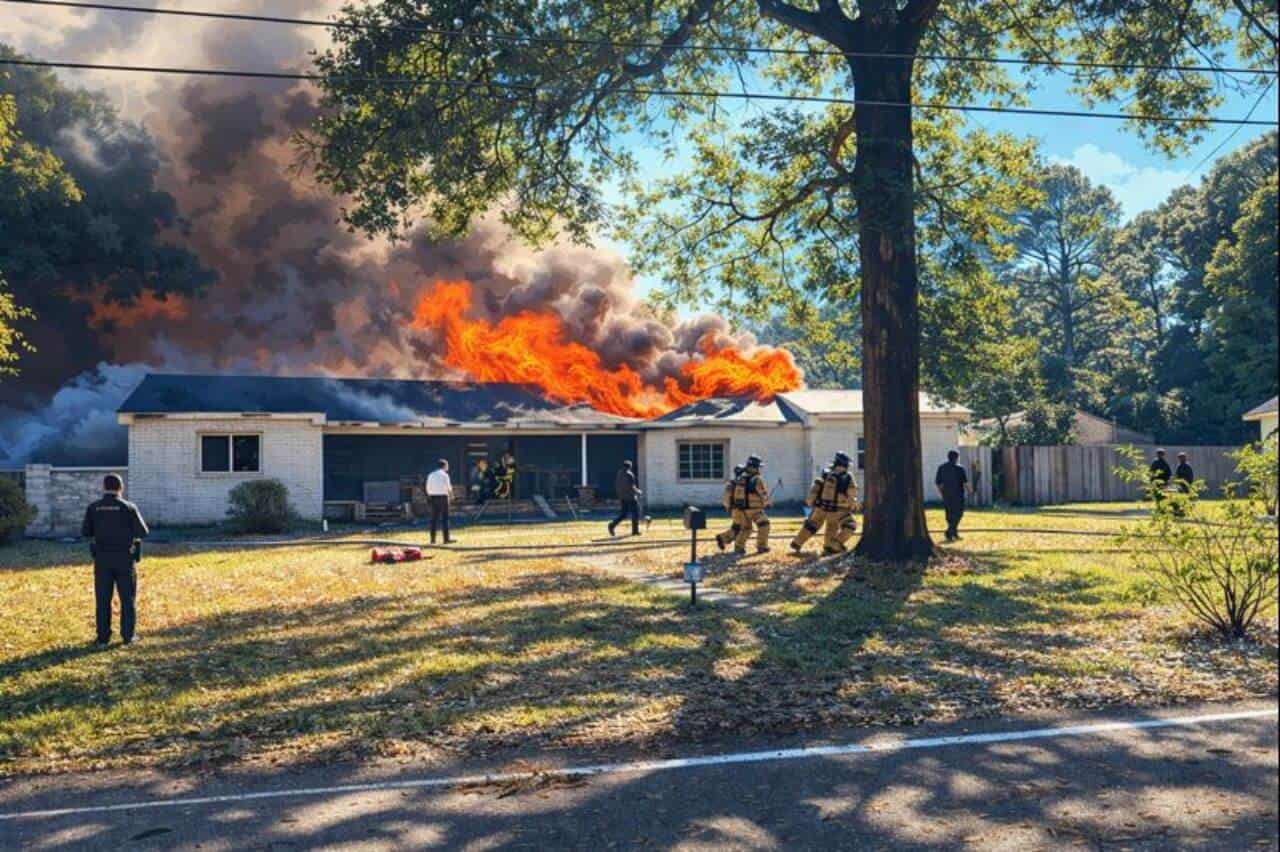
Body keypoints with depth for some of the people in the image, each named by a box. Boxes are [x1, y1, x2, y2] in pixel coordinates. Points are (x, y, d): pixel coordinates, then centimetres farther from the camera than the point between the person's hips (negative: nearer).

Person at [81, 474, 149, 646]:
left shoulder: (93, 507, -1)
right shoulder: (128, 507, -7)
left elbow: (85, 532, 3)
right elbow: (143, 532, -7)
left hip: (102, 558, 2)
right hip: (124, 558, -2)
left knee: (103, 598, 9)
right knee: (127, 598, 7)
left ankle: (103, 636, 10)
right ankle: (128, 635, 7)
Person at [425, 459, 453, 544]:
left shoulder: (431, 475, 9)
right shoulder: (445, 475, -6)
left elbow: (428, 488, 7)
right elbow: (448, 487, -8)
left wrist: (429, 497, 17)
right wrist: (451, 495, 9)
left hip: (433, 497, 5)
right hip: (443, 497, -5)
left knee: (434, 518, 8)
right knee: (445, 518, -1)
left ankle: (432, 539, 9)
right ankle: (446, 539, -2)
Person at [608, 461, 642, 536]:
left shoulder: (619, 473, 8)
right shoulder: (629, 474, -14)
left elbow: (616, 485, 13)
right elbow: (631, 487, -19)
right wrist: (638, 491, -1)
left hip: (622, 497, 7)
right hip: (630, 497, -7)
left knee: (623, 514, 11)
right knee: (635, 513, 6)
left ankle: (613, 524, -9)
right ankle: (635, 530, 9)